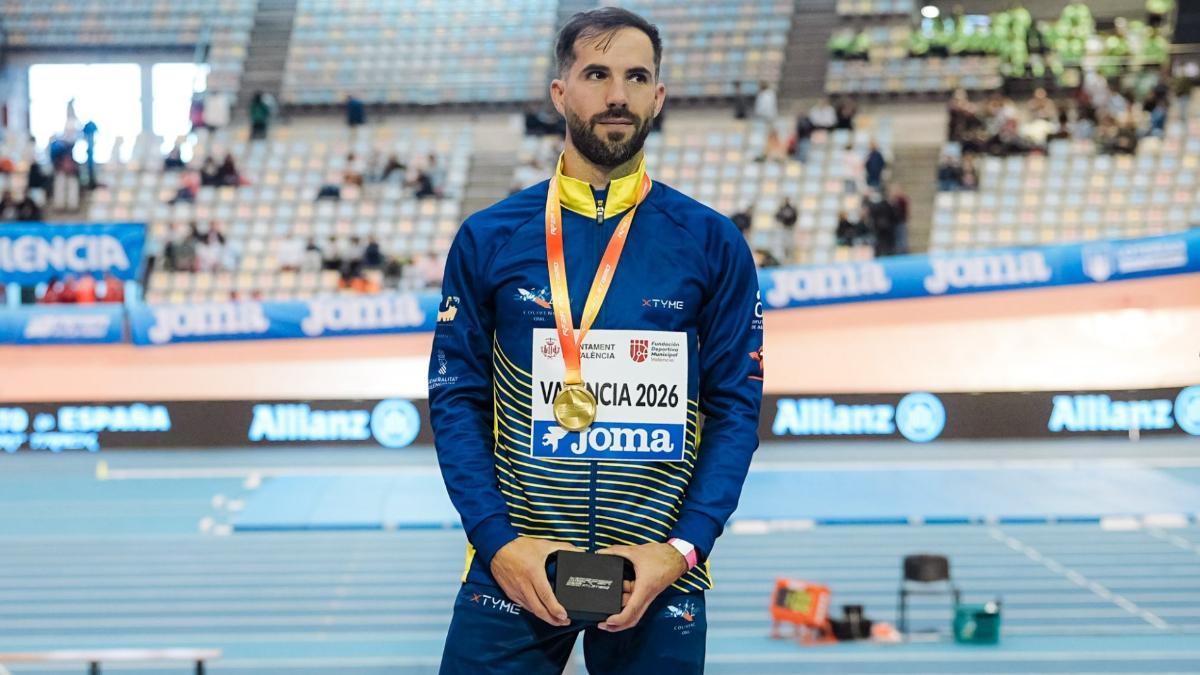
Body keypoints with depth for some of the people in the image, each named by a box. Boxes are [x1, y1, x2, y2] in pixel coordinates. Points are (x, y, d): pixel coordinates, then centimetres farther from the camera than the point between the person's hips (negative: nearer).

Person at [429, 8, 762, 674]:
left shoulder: (712, 243, 1)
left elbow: (735, 407, 1)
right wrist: (498, 542, -9)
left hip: (660, 577, 0)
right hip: (512, 571, 0)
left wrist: (682, 550, -10)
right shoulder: (487, 239, 2)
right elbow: (456, 399, 2)